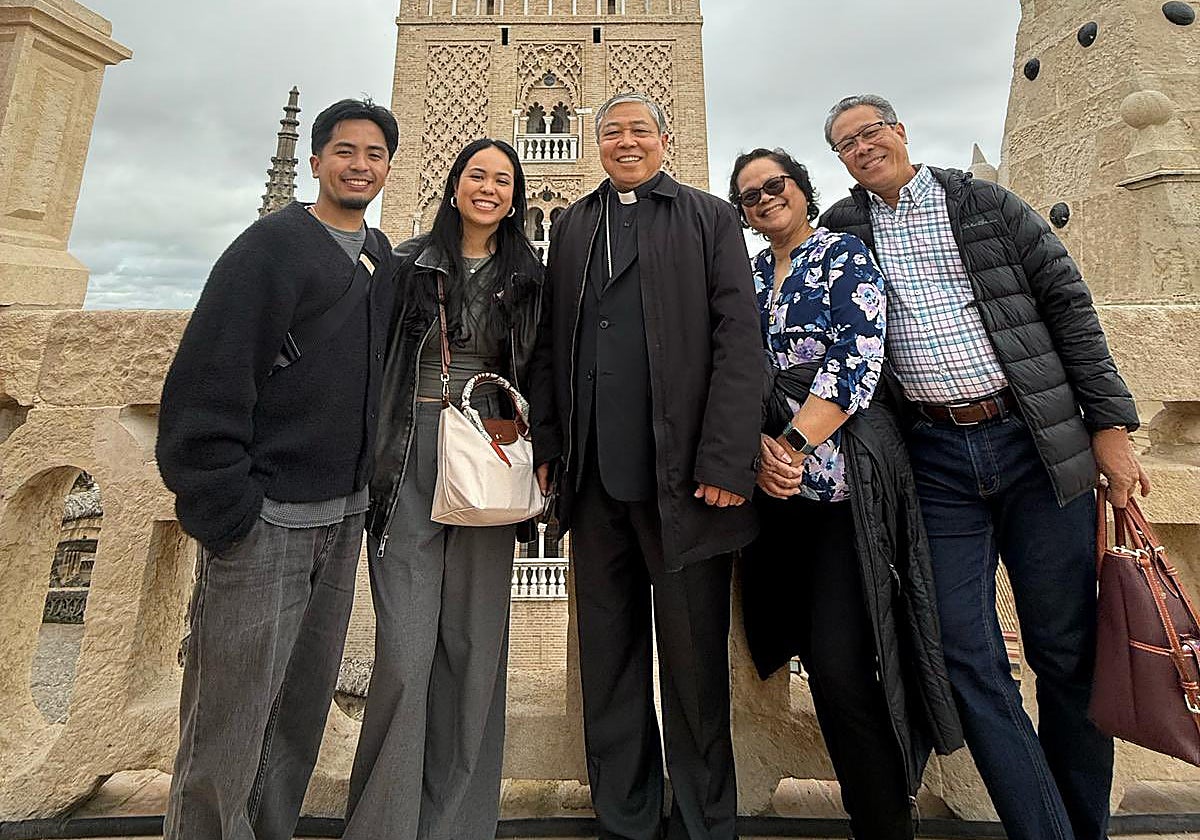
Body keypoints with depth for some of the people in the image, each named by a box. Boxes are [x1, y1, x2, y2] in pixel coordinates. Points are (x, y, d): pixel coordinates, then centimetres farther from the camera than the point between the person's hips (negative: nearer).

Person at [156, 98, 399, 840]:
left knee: (304, 705, 14)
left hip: (343, 516, 6)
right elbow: (207, 380, -12)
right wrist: (221, 508, -15)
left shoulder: (382, 259, 13)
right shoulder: (273, 245, -5)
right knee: (230, 718, 4)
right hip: (264, 518, -6)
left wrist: (369, 490, 10)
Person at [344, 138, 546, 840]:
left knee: (475, 642, 6)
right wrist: (370, 457, 0)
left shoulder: (527, 277, 12)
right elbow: (373, 359, 7)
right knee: (407, 646, -4)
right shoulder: (409, 263, 7)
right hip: (410, 459, -1)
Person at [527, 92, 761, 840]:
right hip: (594, 477, 3)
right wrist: (547, 443, 2)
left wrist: (726, 461, -11)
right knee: (608, 658, 12)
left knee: (694, 659, 7)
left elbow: (739, 339, -2)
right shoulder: (572, 225, 19)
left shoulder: (710, 218, 9)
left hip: (683, 474, -3)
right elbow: (551, 342, 12)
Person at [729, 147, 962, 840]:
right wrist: (760, 447, -9)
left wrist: (795, 445, -18)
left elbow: (859, 357, -10)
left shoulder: (846, 254, 4)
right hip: (778, 477, 5)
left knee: (841, 660, -9)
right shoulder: (745, 278, 18)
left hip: (844, 468, -5)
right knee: (821, 656, 11)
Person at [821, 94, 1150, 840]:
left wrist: (1111, 423, -1)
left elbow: (1068, 305, 5)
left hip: (1037, 443, 0)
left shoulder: (988, 206, 7)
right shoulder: (843, 230, 10)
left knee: (1069, 650, 8)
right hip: (934, 459, 1)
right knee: (967, 656, -1)